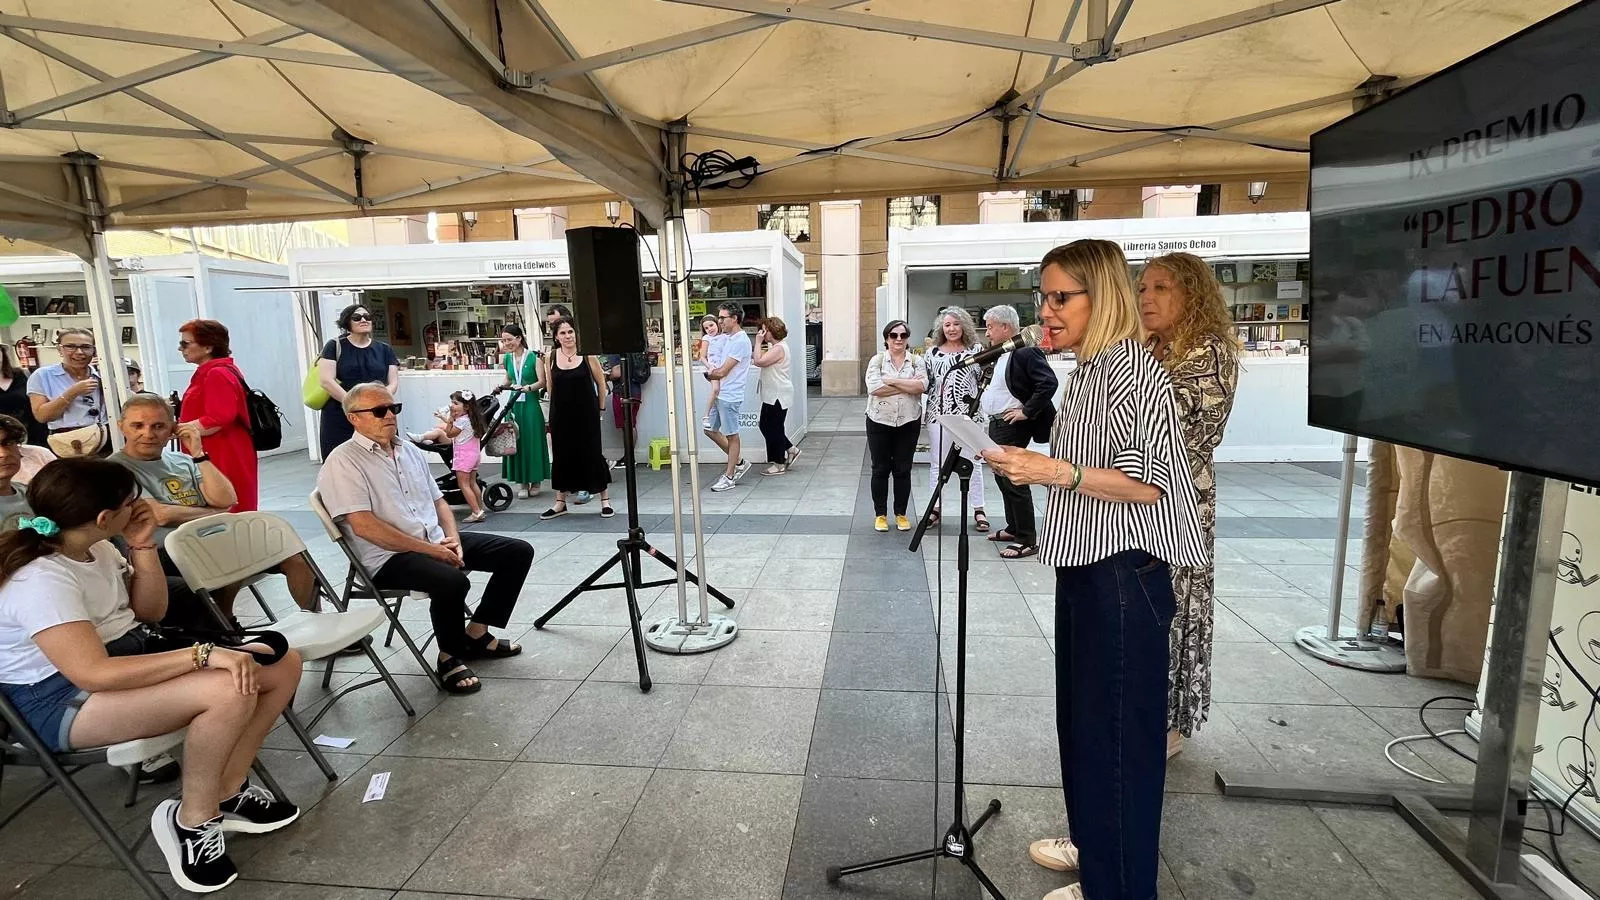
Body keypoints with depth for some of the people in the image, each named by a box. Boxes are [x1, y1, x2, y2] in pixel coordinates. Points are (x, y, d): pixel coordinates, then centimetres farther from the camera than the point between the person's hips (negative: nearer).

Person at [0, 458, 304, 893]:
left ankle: (228, 791, 6)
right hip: (61, 701, -9)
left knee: (282, 661, -5)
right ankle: (192, 820, -10)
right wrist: (203, 653, -34)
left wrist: (144, 547, -3)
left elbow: (149, 613, 12)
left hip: (121, 658, 9)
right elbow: (93, 675, -33)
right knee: (229, 690, -35)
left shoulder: (94, 548, 3)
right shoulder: (40, 580, -24)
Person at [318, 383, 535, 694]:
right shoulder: (343, 461, -8)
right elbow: (363, 526, -18)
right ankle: (450, 656, -7)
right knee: (452, 581, -36)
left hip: (437, 542, 8)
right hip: (389, 557, -8)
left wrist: (452, 537, -1)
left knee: (518, 552, -2)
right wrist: (429, 549, -19)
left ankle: (476, 633, 7)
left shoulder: (410, 451, 16)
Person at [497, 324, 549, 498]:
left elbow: (542, 381, -12)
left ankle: (535, 481, 13)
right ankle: (522, 483, 11)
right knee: (516, 442, 3)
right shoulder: (507, 358, 9)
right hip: (514, 404, 5)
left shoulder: (534, 357, -7)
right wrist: (502, 386, 5)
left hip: (530, 404, -4)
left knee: (533, 442, 0)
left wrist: (528, 388, -28)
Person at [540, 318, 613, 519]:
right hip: (561, 415, 2)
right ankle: (560, 502, 22)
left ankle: (605, 500, 12)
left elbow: (601, 382, 4)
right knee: (562, 455, 9)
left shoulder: (587, 355, -4)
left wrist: (601, 407, 5)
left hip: (586, 414, -2)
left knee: (591, 453, 1)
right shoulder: (551, 358, 1)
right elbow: (550, 387, 10)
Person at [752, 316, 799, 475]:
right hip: (771, 395, 11)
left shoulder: (779, 348, -18)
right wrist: (760, 344, 9)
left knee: (774, 428, -1)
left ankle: (779, 464, 11)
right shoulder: (774, 347, 16)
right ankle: (791, 450, 25)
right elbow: (760, 362, 13)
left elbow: (759, 362, -25)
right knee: (765, 426, 14)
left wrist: (758, 342, -18)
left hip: (778, 395, -11)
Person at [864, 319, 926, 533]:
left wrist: (892, 381, -16)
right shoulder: (877, 360, -1)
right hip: (880, 421, -1)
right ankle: (880, 514, 18)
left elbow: (922, 385, -14)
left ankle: (901, 514, 21)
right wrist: (908, 386, -14)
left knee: (903, 470, 8)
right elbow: (874, 388, -17)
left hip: (908, 422, 1)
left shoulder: (917, 361, 3)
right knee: (880, 469, 6)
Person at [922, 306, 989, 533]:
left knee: (972, 462, 5)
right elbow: (925, 383, 11)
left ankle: (978, 510, 14)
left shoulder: (975, 350, 4)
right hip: (939, 414, 2)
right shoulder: (932, 353, 8)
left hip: (969, 413, -1)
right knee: (937, 463, 7)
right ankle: (935, 508, 17)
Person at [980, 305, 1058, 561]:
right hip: (996, 424, 10)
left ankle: (1028, 540, 2)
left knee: (1014, 480, -6)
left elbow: (1049, 383, -25)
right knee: (1001, 476, 17)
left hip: (1012, 426, -10)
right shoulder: (1000, 353, 14)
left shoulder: (1026, 351, -16)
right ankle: (1014, 528, 30)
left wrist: (1027, 411, -21)